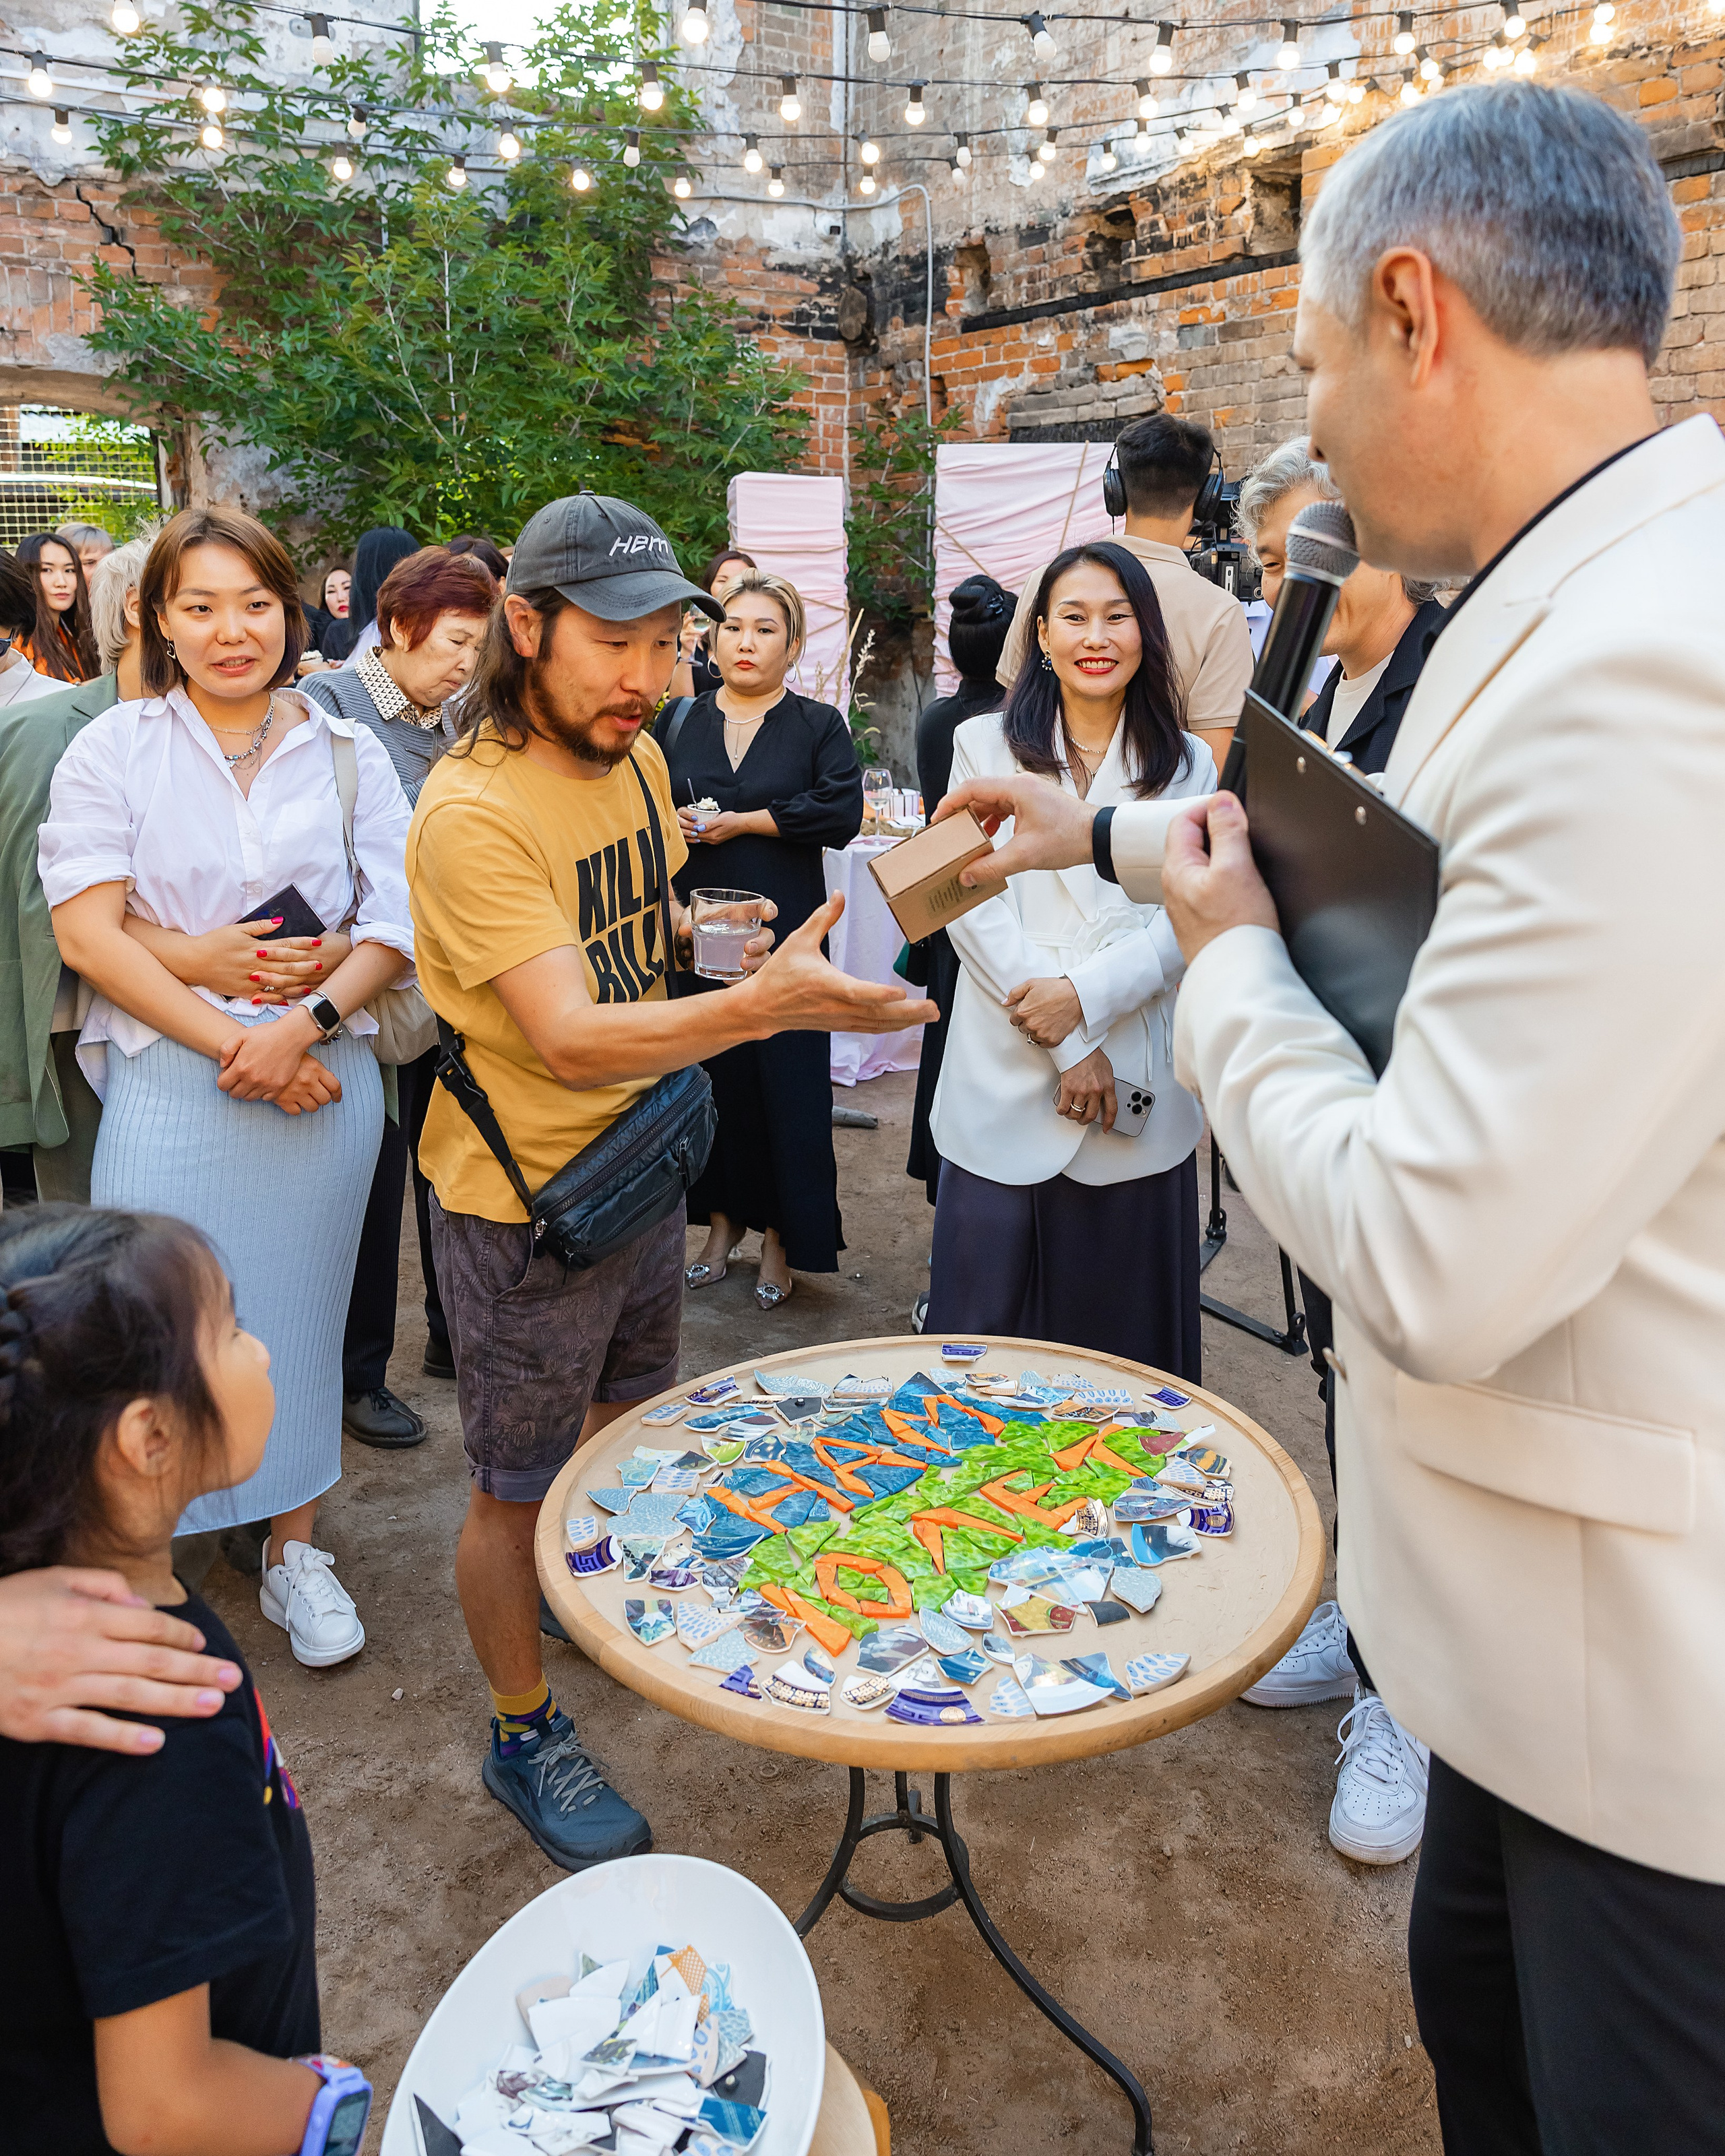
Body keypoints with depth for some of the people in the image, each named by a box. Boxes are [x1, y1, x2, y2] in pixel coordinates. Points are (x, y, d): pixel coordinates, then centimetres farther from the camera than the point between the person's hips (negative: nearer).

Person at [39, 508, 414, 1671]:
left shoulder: (348, 752, 5)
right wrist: (226, 1040, -14)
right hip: (169, 1081, -1)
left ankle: (294, 1549, 28)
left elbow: (398, 921, 0)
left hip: (322, 1078, 2)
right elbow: (87, 931, -6)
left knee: (298, 1305, 11)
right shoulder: (114, 749, 1)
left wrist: (304, 1022, -15)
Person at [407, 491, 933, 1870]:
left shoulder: (634, 754, -1)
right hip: (522, 1197, -8)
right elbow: (568, 1040, -38)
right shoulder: (473, 812, -27)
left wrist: (689, 925, 2)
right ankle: (524, 1734, 31)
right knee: (517, 1490, 9)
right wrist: (761, 1005, -49)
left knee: (630, 1410, 27)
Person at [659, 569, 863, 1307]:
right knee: (710, 1074, 7)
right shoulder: (679, 723, 11)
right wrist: (668, 821, -8)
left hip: (782, 933, -3)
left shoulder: (819, 725, 2)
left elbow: (841, 812, -12)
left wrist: (742, 821, -12)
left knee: (785, 1078, 0)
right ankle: (723, 1219, 23)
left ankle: (781, 1235, 14)